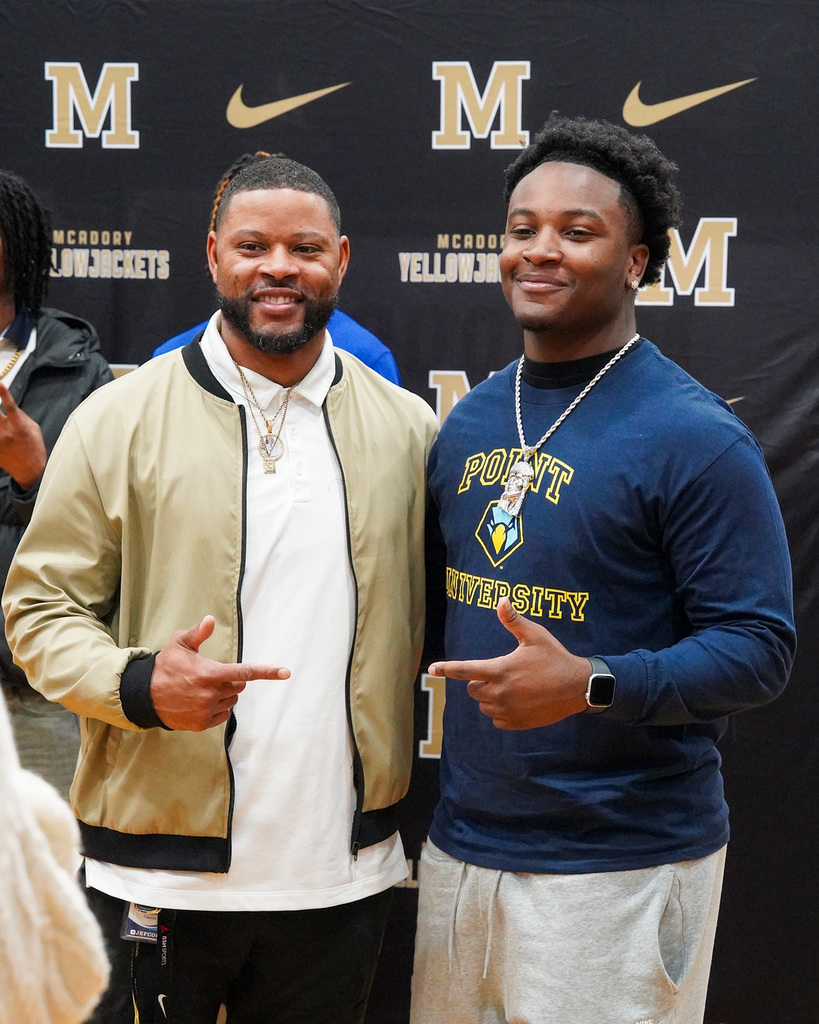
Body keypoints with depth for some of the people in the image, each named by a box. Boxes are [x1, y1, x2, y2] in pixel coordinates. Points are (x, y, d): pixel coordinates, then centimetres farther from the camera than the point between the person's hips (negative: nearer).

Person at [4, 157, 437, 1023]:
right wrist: (138, 684, -19)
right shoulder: (118, 420, -2)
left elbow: (425, 612, 12)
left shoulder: (407, 430, 5)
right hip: (157, 876, -2)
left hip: (341, 876, 2)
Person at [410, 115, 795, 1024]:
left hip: (624, 867, -6)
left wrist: (590, 684, -28)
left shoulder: (694, 437, -12)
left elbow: (759, 647, -15)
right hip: (461, 844, 6)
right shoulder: (468, 420, 8)